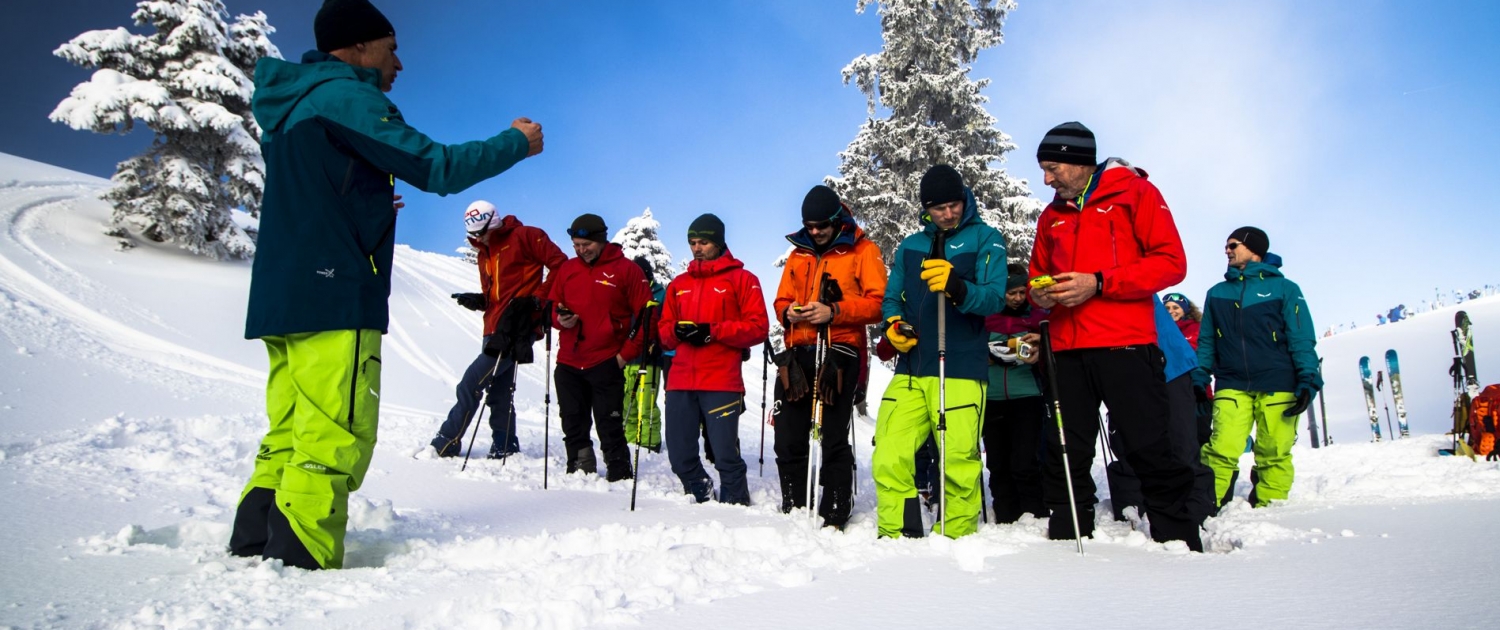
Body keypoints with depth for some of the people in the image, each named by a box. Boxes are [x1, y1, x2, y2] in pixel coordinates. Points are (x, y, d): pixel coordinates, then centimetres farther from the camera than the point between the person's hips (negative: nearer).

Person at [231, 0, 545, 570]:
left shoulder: (288, 106, 23)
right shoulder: (345, 97, -6)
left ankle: (251, 553, 13)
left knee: (289, 438, 11)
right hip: (335, 299, -10)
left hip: (280, 299, 10)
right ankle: (302, 564, -9)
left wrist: (369, 207, 25)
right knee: (335, 439, -9)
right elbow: (438, 168, -12)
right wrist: (517, 143, 0)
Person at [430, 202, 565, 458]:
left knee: (470, 384, -9)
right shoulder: (484, 254, 19)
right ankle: (505, 448, 19)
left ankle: (446, 444, -1)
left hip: (517, 328, -9)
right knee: (498, 393, 11)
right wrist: (478, 301, 2)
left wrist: (538, 299, -15)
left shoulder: (524, 237, -5)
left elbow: (559, 264, -11)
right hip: (496, 329, 9)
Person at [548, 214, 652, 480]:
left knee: (610, 428, -3)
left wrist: (627, 353, -10)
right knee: (573, 427, 12)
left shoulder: (626, 269, -4)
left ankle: (619, 478, 5)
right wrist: (560, 318, -4)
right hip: (568, 365, 5)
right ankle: (579, 475, 25)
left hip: (606, 365, -5)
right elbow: (553, 306, 20)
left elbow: (646, 316, -5)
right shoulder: (567, 269, 12)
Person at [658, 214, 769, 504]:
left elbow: (758, 327, -3)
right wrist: (677, 331, -4)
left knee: (725, 453, -7)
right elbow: (664, 329, 20)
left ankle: (735, 504, 12)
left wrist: (713, 331, -13)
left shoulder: (742, 279, 5)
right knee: (680, 455, 7)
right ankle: (701, 497, 29)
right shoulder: (679, 283, 20)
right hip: (680, 382, 5)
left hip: (722, 383, -5)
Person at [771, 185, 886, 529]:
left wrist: (833, 311, -19)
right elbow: (781, 300, 23)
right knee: (788, 439, 5)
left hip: (838, 354, -5)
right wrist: (788, 313, -2)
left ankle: (834, 516, 3)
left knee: (833, 440, -5)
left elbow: (878, 303, -6)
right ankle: (792, 510, 17)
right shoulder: (799, 253, 21)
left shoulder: (864, 251, 4)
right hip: (797, 355, 5)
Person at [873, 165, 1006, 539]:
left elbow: (993, 298, -8)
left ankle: (955, 544, 10)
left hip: (961, 370, -3)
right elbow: (891, 298, 22)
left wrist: (957, 287, -29)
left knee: (958, 463, -7)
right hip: (910, 370, 4)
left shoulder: (986, 239, 5)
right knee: (889, 459, -6)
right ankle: (896, 538, 8)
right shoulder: (910, 247, 17)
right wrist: (893, 324, -1)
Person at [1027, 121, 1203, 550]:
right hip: (1068, 350, 5)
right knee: (1064, 451, 6)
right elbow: (1040, 273, 26)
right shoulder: (1052, 216, 18)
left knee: (1147, 447, -3)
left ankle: (1179, 541, 11)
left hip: (1124, 344, -5)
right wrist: (1039, 295, 1)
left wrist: (1098, 283, -14)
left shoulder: (1134, 193, 3)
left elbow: (1170, 262, -5)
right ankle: (1068, 537, 17)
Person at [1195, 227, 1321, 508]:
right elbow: (1206, 343, 18)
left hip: (1277, 387, -1)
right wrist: (1198, 381, 8)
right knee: (1222, 450, -13)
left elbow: (1302, 339, 3)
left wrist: (1308, 381, -7)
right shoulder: (1217, 294, 16)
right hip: (1231, 386, 1)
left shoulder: (1285, 289, 8)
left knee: (1275, 454, -1)